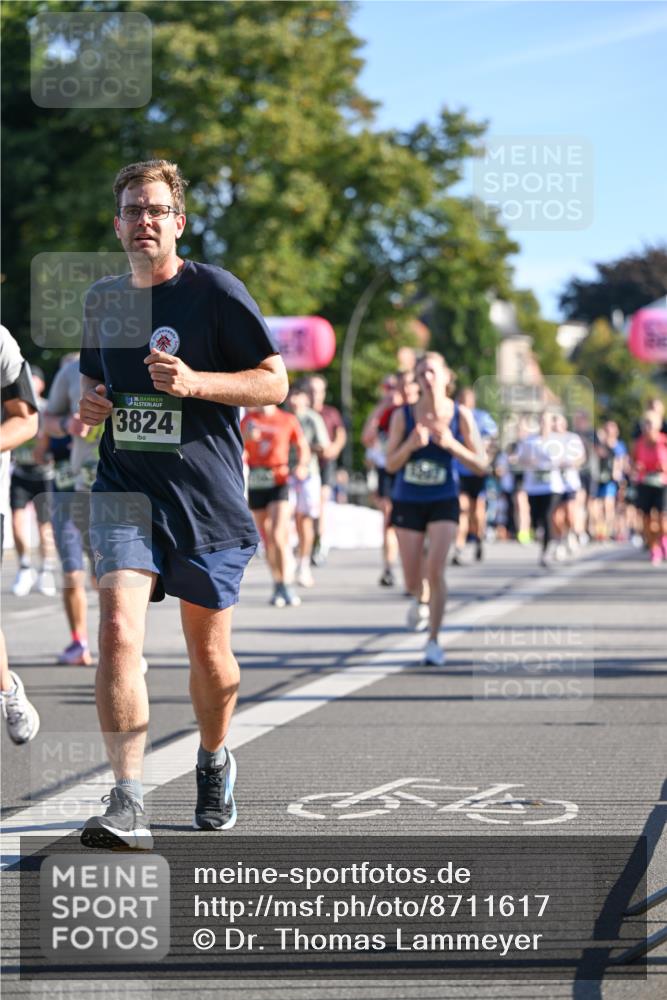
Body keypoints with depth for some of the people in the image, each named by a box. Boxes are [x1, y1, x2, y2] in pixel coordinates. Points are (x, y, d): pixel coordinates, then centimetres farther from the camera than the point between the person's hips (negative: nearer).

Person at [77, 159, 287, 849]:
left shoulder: (215, 290, -5)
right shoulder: (101, 299, 11)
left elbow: (274, 382, -6)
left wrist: (194, 382, -20)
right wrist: (89, 404, 4)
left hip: (208, 500, -2)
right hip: (126, 493, 2)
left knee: (208, 650, 9)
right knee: (118, 631, -18)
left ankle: (213, 762, 39)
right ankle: (127, 805, -21)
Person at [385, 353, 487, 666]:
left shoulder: (460, 415, -6)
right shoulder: (403, 416, -6)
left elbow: (481, 466, -6)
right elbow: (391, 464, -6)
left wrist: (451, 444, -21)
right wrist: (412, 443, -24)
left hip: (444, 502, -1)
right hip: (408, 502, 1)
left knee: (435, 570, -18)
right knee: (412, 583, 6)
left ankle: (433, 641, -5)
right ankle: (420, 598, 45)